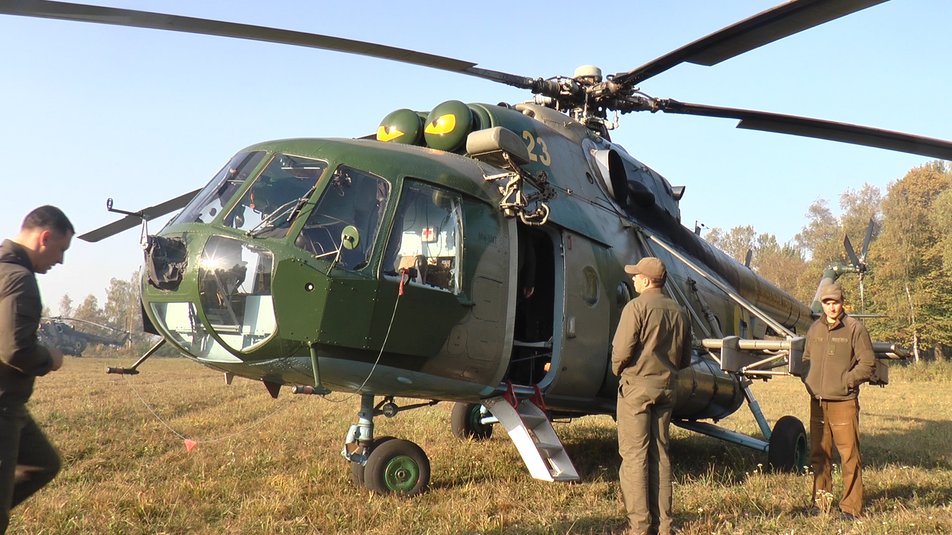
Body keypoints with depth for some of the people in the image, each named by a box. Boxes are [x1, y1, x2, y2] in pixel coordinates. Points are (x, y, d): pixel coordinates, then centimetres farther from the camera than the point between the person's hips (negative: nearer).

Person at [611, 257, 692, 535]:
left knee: (634, 455, -1)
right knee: (660, 455, 11)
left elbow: (621, 350, -16)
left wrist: (618, 370, 3)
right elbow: (685, 360, 13)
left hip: (637, 386, -6)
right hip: (667, 388, 6)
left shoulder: (637, 307, -11)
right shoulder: (679, 312, 10)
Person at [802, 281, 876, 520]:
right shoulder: (815, 329, 12)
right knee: (819, 454, 12)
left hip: (843, 403, -5)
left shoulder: (855, 328, -4)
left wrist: (845, 381, -11)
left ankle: (851, 507, 5)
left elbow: (868, 364, -5)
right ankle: (820, 502, 23)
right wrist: (809, 381, 7)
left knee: (849, 455, -3)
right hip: (817, 402, 5)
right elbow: (806, 359, 22)